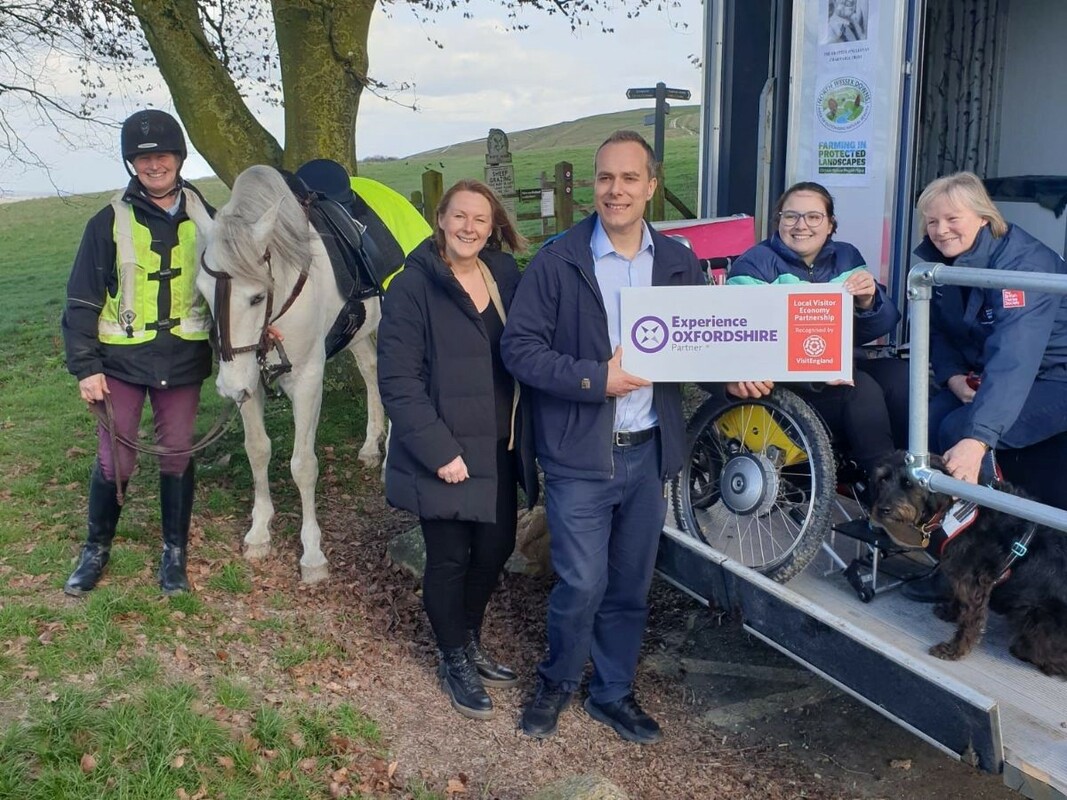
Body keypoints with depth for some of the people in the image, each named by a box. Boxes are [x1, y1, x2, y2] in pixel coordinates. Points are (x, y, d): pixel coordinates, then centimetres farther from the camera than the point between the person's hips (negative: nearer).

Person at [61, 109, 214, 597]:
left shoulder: (203, 218, 1)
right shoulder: (109, 223, -5)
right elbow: (81, 302, -4)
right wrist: (85, 367, -9)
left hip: (184, 360, 2)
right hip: (121, 360, -1)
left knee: (177, 456, 10)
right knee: (114, 461, 5)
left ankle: (175, 552, 25)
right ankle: (97, 548, 26)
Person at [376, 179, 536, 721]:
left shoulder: (506, 277, 4)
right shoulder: (413, 286, -12)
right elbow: (397, 380, -16)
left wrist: (522, 438, 2)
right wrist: (439, 451, -20)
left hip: (497, 449, 6)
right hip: (444, 456, -5)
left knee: (496, 547, 14)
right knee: (449, 558, 7)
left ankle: (471, 643, 39)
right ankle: (454, 661, 29)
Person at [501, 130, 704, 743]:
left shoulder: (678, 262, 4)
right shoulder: (557, 262, -7)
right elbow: (520, 347, -10)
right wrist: (597, 378, -18)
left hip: (649, 451, 4)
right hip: (580, 455, -3)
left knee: (631, 585, 14)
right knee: (582, 585, 0)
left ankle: (614, 692, 35)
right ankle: (558, 682, 28)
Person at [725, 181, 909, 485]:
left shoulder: (847, 257, 13)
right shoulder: (755, 263, -1)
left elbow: (878, 328, 5)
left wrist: (869, 301, -21)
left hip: (846, 368, 5)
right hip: (784, 378, -5)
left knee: (901, 375, -23)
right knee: (861, 389, -29)